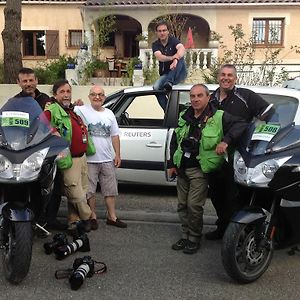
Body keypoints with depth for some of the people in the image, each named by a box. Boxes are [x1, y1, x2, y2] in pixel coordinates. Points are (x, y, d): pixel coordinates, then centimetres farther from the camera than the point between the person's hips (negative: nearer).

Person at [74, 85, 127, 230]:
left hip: (107, 160, 5)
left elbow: (115, 136, 14)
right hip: (89, 160, -4)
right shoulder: (82, 111, -3)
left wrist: (117, 154, 9)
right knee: (89, 191, 4)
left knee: (110, 190, 11)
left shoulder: (109, 114, 12)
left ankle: (112, 217, 23)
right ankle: (93, 217, 19)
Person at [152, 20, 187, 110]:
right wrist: (172, 58, -39)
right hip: (165, 74, 3)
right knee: (156, 87, -27)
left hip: (179, 73, -2)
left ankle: (169, 82, -45)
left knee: (180, 58, -32)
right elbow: (159, 57, -19)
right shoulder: (155, 45, 2)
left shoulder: (173, 40, -6)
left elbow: (182, 49, -29)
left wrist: (175, 59, -51)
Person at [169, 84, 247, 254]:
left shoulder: (219, 117, -7)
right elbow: (174, 142, 19)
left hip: (200, 170, -6)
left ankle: (194, 239, 10)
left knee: (194, 206, -7)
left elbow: (241, 125, -15)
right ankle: (185, 236, 27)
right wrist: (173, 164, 15)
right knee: (182, 205, 12)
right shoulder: (184, 117, 11)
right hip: (182, 169, 6)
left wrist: (226, 141, -29)